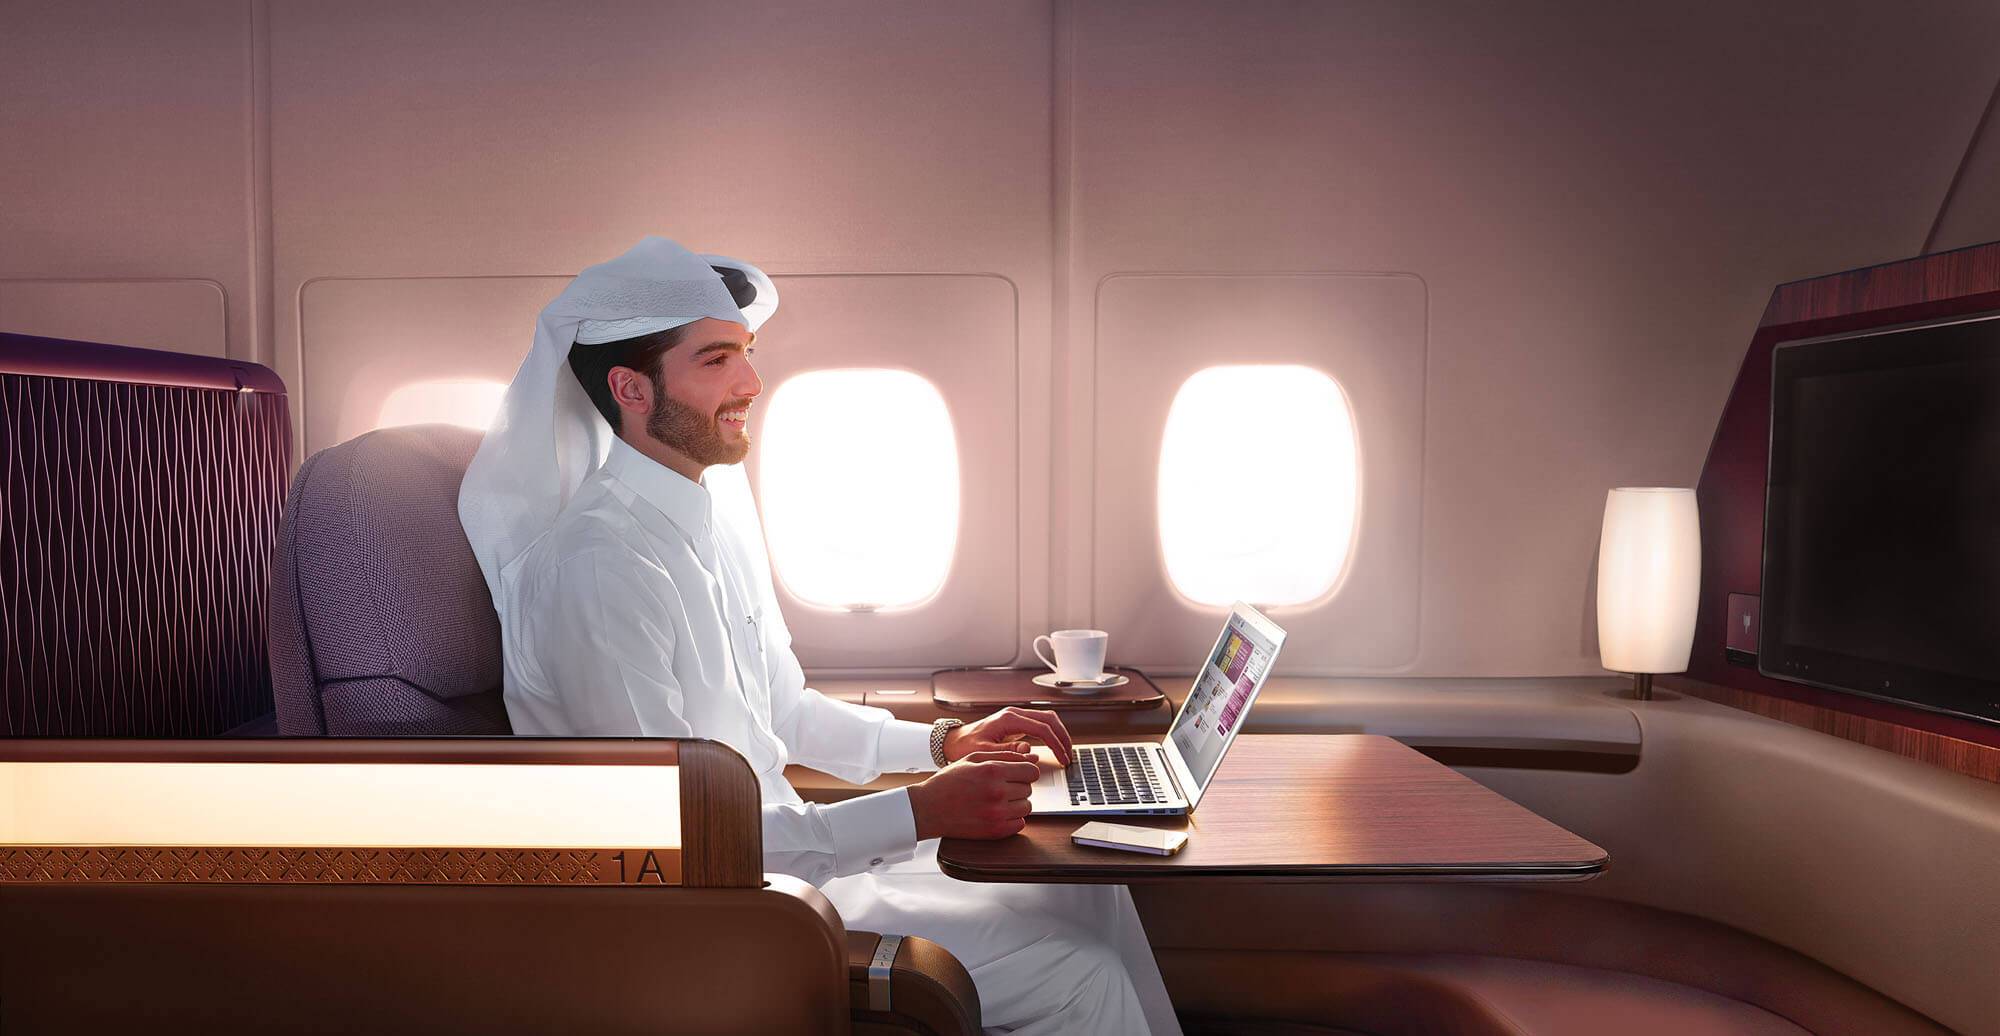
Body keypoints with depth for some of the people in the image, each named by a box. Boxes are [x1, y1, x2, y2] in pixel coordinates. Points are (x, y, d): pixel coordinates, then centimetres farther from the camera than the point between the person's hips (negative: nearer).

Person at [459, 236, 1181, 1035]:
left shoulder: (719, 510, 6)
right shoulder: (600, 566, -24)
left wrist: (944, 743, 4)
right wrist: (920, 812, -24)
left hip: (780, 846, 9)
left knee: (1087, 891, 6)